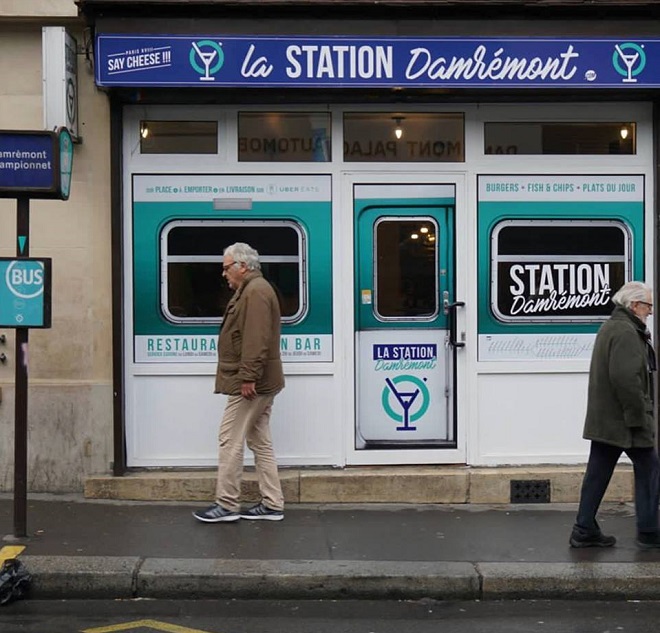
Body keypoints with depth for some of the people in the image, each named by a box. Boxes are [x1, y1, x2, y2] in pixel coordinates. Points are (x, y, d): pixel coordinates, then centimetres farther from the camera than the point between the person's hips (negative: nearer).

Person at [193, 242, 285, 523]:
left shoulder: (255, 291, -16)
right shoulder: (253, 289, 19)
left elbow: (256, 340, -25)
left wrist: (247, 378, -26)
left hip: (249, 384, -11)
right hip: (260, 383, 11)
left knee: (230, 440, -5)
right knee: (260, 441, 11)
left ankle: (227, 505, 2)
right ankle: (272, 504, 14)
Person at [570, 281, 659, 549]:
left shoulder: (609, 328, 17)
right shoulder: (626, 332, -17)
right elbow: (626, 378, -26)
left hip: (603, 420, 10)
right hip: (624, 420, -10)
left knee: (597, 473, 9)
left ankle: (584, 531, 12)